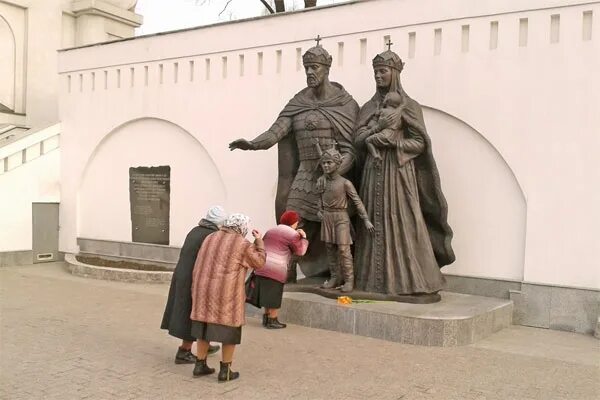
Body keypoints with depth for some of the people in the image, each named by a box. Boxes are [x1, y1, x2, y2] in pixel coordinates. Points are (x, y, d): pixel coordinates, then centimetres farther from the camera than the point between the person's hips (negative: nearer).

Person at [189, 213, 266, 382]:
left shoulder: (210, 238, 8)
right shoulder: (242, 244, -9)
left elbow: (199, 267, 11)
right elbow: (259, 262, 3)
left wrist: (196, 291, 18)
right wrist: (259, 240, 14)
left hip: (205, 290, 6)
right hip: (227, 294, -6)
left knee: (205, 329, 16)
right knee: (229, 331, 6)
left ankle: (200, 365, 20)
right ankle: (225, 371, 9)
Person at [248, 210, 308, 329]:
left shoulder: (270, 231, 18)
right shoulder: (292, 234, -4)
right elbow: (300, 251, 2)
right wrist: (303, 237, 14)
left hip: (262, 267, 7)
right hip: (276, 269, -7)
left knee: (267, 294, 17)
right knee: (274, 295, 4)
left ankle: (266, 318, 24)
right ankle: (272, 321, 12)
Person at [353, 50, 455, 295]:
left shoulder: (409, 106, 1)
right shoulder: (369, 107, 13)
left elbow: (420, 143, -4)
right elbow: (358, 140, 2)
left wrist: (392, 141, -17)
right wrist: (378, 127, -15)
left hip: (399, 172, -4)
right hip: (374, 173, 4)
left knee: (402, 223, -6)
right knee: (375, 224, 3)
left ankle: (409, 280, 0)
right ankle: (376, 279, 8)